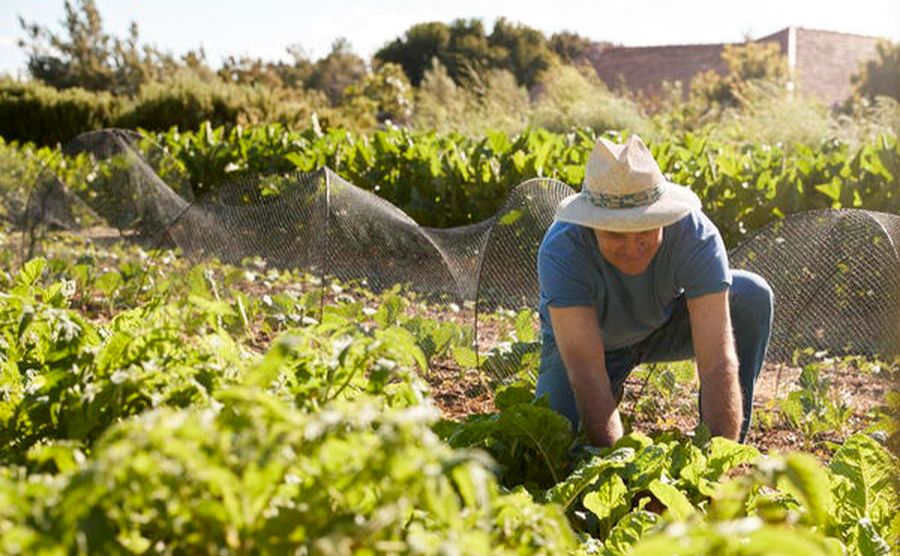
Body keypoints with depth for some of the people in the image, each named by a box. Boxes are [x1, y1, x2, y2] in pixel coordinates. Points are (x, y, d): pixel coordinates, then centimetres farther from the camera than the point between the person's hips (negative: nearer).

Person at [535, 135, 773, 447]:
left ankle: (731, 450, -10)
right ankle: (615, 395, 13)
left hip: (663, 326, 1)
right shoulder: (561, 250, -37)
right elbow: (587, 375, -41)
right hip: (584, 340, -1)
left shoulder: (696, 236, -34)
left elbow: (718, 362, -39)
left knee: (752, 296, -24)